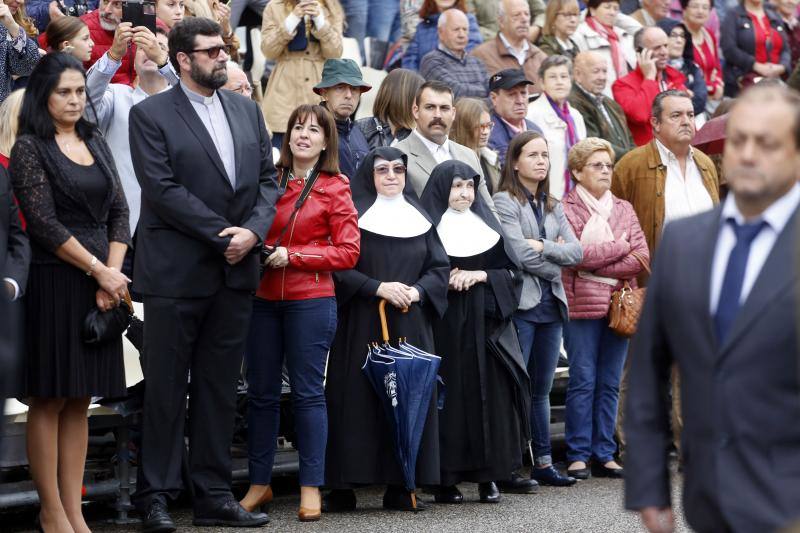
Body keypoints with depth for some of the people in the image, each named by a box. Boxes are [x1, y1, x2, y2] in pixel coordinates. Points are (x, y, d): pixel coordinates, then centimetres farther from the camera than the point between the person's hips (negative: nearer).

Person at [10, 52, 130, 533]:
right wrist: (99, 271, -11)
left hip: (100, 284, 6)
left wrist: (113, 273, -4)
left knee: (79, 401, 7)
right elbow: (44, 223, -11)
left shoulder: (96, 143, 14)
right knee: (50, 399, -2)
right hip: (54, 283, -6)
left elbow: (119, 211, 10)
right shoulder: (29, 147, -4)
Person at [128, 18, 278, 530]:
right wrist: (222, 234, -14)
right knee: (166, 389, 1)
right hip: (176, 272, -5)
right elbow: (162, 189, -13)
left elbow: (269, 179, 10)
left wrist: (253, 230, -8)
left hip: (235, 271, 5)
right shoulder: (151, 114, -4)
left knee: (219, 390, 9)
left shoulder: (247, 110, 13)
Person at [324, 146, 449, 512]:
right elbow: (338, 267, -6)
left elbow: (440, 267, 12)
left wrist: (417, 291, -7)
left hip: (410, 326, 4)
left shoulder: (420, 219, 14)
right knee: (357, 399, -6)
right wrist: (379, 287, -16)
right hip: (361, 326, -3)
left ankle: (400, 486, 2)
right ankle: (343, 489, -4)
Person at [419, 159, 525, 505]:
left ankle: (488, 476, 4)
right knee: (450, 395, -6)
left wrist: (480, 275, -6)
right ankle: (446, 479, -2)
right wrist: (445, 281, -15)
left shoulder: (485, 224, 14)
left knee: (487, 393, -1)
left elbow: (512, 272, 10)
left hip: (484, 324, 3)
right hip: (445, 326, -3)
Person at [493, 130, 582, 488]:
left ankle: (543, 463, 13)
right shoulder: (505, 202, -3)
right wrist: (555, 261, 1)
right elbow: (520, 254, -13)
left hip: (551, 304, 7)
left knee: (541, 390, 10)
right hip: (521, 304, -7)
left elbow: (576, 252, 6)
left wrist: (543, 247, -8)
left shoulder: (552, 207, 17)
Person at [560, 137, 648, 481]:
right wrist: (621, 247, -4)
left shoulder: (623, 209, 14)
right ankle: (578, 455, 2)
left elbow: (642, 258, 3)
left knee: (610, 384, 7)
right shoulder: (566, 210, -1)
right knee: (583, 381, -3)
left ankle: (604, 455, 12)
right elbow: (575, 256, -15)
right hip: (582, 306, -5)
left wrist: (598, 265, -8)